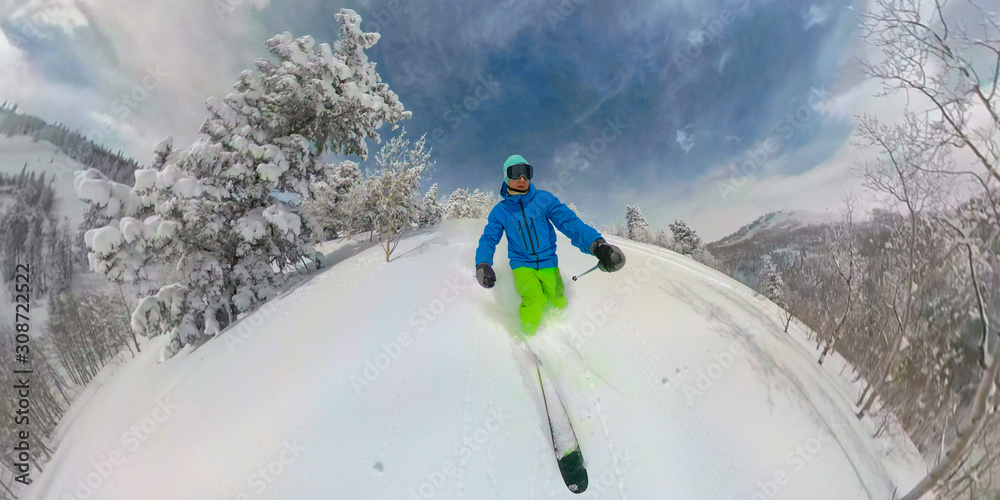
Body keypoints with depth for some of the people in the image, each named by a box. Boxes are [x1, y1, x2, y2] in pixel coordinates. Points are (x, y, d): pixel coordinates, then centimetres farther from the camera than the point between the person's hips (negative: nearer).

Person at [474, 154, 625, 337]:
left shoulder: (544, 199, -6)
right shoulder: (500, 211, -2)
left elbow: (569, 221, -16)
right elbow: (488, 239, 0)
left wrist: (597, 244, -32)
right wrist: (482, 264, -22)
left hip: (548, 264, 1)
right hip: (522, 265, -1)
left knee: (558, 305, -3)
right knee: (535, 302, -25)